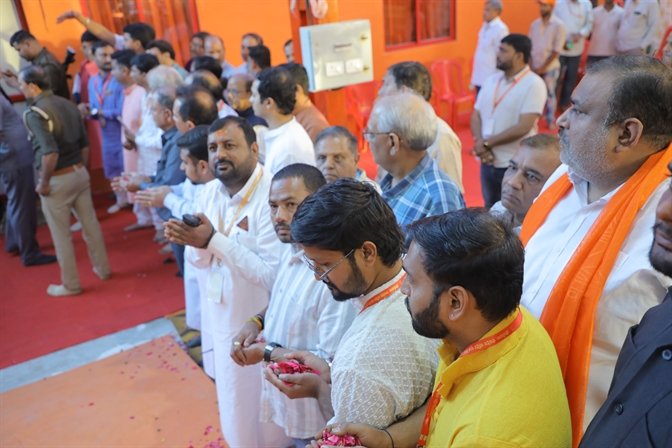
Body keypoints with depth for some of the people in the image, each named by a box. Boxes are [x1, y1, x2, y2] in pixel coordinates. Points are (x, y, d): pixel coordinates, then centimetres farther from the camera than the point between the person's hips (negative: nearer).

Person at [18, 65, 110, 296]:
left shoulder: (34, 113, -19)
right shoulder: (68, 104, 4)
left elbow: (50, 153, -29)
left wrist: (43, 183, -17)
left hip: (57, 180, -7)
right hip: (79, 173, 7)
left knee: (61, 235, 7)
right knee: (90, 224, 18)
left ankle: (70, 284, 20)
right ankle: (102, 268, 33)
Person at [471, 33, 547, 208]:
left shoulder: (533, 84, -12)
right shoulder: (492, 80, 8)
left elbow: (523, 127, -19)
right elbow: (476, 115, 8)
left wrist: (487, 143, -15)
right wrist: (479, 142, -11)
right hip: (488, 162, 6)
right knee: (490, 209, 18)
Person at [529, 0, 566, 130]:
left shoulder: (558, 25, -7)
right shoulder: (534, 24, 6)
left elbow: (556, 50, -10)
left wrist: (543, 67, -13)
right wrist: (531, 66, -5)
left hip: (550, 67, -3)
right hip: (535, 67, 3)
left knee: (550, 94, 3)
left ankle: (551, 121, 13)